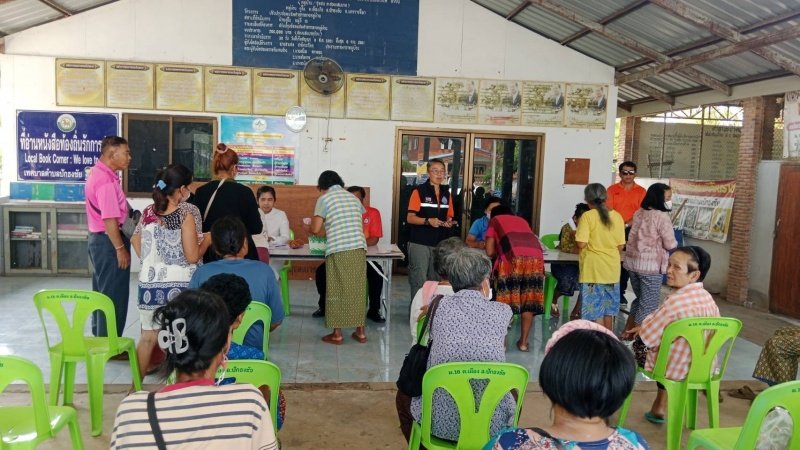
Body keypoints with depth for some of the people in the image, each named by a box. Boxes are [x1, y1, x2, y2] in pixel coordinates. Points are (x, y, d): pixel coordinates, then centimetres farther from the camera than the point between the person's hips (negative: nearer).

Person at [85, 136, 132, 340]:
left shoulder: (97, 173, 11)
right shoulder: (107, 180, -21)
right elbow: (109, 219, -24)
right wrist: (121, 248, -20)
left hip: (98, 238, 11)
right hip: (108, 241, -11)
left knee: (102, 292, 18)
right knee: (113, 295, -2)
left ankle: (100, 338, 30)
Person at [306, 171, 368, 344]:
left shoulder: (324, 199, 1)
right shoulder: (353, 198, 17)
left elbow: (315, 229, -2)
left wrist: (307, 228, 21)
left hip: (338, 251, -5)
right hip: (359, 248, 5)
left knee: (337, 291, 4)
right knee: (357, 289, 11)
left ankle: (337, 334, 9)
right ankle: (360, 331, 17)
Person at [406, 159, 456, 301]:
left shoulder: (446, 193, 12)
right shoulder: (419, 191, -5)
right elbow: (410, 218, -10)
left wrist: (449, 222, -2)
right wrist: (428, 221, -25)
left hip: (440, 243, 5)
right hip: (419, 243, -5)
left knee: (436, 279, 9)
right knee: (419, 280, -6)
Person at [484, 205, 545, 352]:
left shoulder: (494, 220, 27)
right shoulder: (522, 220, 37)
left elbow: (490, 252, 18)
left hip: (513, 257, -3)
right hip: (536, 256, 4)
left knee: (505, 300, 4)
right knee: (529, 300, 9)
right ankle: (523, 342, 12)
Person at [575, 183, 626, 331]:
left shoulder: (588, 216, -12)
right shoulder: (617, 216, 2)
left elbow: (581, 243, -18)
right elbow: (620, 246, 5)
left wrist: (576, 234, 2)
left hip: (593, 270, -5)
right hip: (612, 269, 5)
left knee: (596, 312, 1)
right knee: (608, 310, 18)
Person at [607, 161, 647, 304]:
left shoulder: (641, 191, 2)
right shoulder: (612, 189, 3)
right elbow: (608, 210, -3)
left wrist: (626, 225, -17)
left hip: (631, 231, 1)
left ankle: (621, 292, 19)